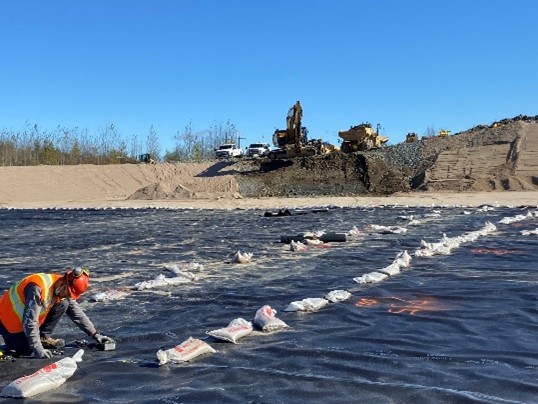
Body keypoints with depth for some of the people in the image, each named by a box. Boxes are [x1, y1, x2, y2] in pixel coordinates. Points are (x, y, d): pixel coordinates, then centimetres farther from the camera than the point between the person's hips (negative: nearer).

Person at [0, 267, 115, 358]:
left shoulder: (64, 289, -9)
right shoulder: (38, 287, -35)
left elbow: (77, 313, -1)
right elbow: (29, 321, -36)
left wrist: (95, 335, -4)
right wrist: (38, 349, -36)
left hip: (28, 318, 7)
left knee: (63, 304, -10)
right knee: (27, 350, -21)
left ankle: (44, 338, -1)